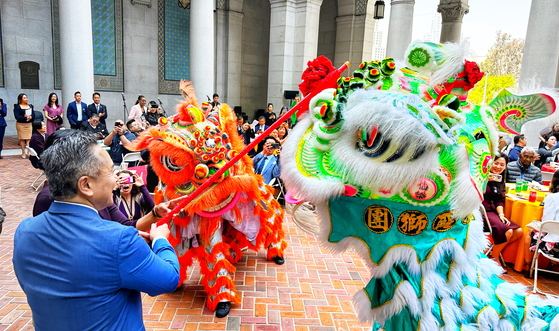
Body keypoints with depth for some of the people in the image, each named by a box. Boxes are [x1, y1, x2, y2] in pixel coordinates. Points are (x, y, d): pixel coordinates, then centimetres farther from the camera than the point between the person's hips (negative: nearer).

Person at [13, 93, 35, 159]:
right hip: (20, 124, -3)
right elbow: (17, 117, -9)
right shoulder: (17, 107, 1)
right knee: (22, 139, 0)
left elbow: (33, 115, 7)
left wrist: (30, 117, -13)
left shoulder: (30, 106, 14)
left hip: (29, 124, 3)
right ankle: (23, 153, 7)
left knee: (29, 138, -6)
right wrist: (25, 117, -17)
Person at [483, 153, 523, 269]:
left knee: (519, 232, -5)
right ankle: (494, 258, -1)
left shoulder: (501, 180, 17)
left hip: (493, 211, 9)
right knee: (507, 231, -23)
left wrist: (501, 214, 1)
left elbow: (499, 200, 16)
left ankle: (494, 252, 7)